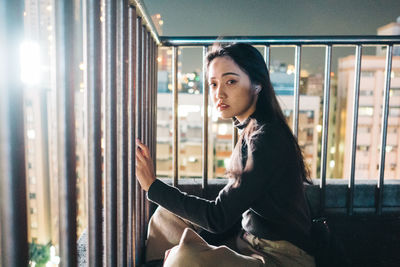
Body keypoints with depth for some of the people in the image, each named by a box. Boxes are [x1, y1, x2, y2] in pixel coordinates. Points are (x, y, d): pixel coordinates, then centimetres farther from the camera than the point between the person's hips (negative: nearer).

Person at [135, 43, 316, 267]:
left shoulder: (267, 137, -23)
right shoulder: (250, 130, 6)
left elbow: (219, 218, -23)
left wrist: (153, 185, -19)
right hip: (252, 244, 9)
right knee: (168, 214, 8)